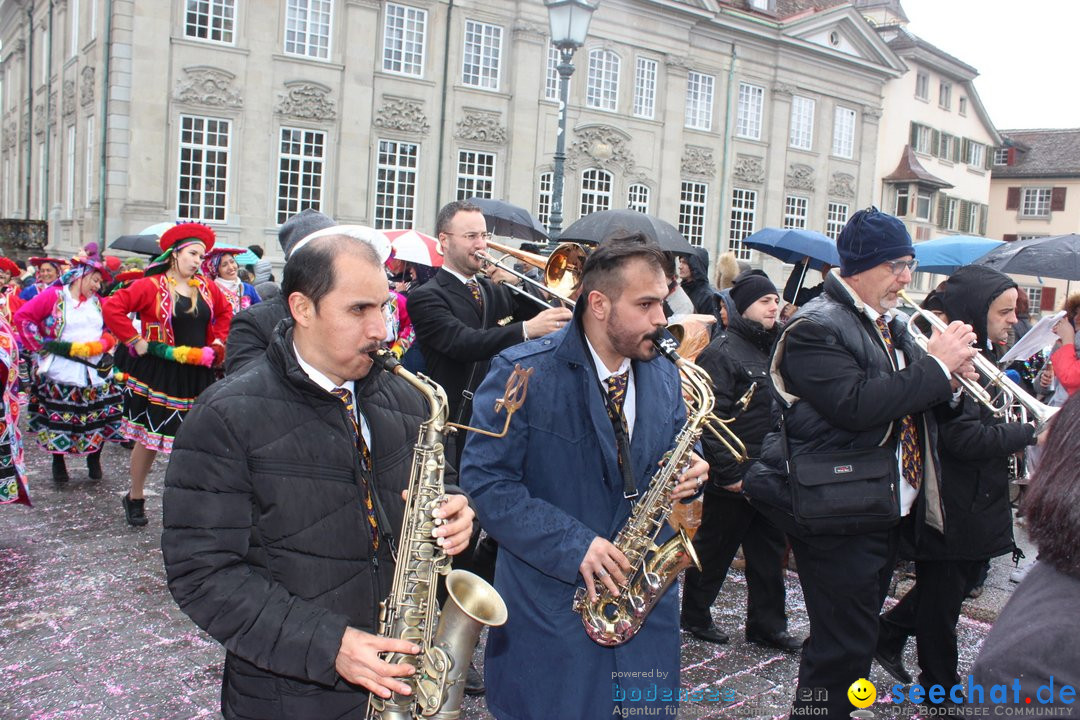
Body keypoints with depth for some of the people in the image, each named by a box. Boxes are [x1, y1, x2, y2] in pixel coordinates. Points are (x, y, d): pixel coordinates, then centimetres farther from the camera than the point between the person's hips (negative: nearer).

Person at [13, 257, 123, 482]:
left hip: (96, 371, 4)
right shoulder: (53, 296, -1)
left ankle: (94, 458, 20)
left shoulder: (98, 302, 14)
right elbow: (23, 316, -5)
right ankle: (58, 461, 20)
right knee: (59, 419, 2)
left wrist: (96, 346, -9)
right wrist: (40, 345, -10)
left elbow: (113, 330, 9)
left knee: (102, 417, 2)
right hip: (61, 372, -4)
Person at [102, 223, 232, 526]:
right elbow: (112, 307, -16)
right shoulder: (151, 286, -8)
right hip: (158, 373, -4)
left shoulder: (207, 288, 7)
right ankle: (135, 498, 23)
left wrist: (216, 342, 10)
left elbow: (225, 313, 23)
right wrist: (135, 342, -14)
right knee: (147, 437, 6)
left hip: (196, 376, 4)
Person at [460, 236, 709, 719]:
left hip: (646, 603, 5)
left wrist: (689, 474, -7)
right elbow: (484, 478, -17)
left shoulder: (664, 376, 7)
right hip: (549, 607, -5)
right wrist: (572, 545, -24)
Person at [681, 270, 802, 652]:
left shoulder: (770, 348, 12)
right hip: (734, 477, -8)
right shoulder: (722, 352, -14)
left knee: (769, 552, 14)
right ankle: (694, 616, 24)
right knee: (714, 550, 7)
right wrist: (729, 472, -21)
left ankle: (767, 625, 26)